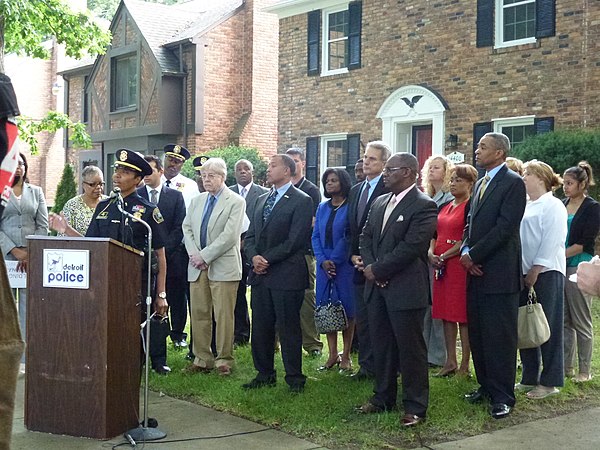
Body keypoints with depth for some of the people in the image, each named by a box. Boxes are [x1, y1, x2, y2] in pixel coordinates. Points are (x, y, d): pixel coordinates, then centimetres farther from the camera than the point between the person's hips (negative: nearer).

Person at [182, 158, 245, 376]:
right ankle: (202, 359, 17)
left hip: (223, 267, -6)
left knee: (223, 316, -2)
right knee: (199, 315, 8)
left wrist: (205, 256, -14)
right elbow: (187, 228, 13)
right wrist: (194, 254, -4)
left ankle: (224, 360, 8)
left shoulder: (236, 202, -5)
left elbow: (230, 236, -13)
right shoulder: (197, 200, 15)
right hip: (197, 267, 6)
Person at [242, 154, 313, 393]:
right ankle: (265, 374, 23)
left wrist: (267, 259, -13)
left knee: (288, 328, 0)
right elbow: (250, 235, 15)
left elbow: (295, 240, -14)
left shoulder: (301, 201, -6)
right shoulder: (262, 199, 17)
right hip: (260, 274, 7)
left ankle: (294, 378, 10)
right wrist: (254, 256, -5)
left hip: (286, 275, -7)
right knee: (260, 327, 11)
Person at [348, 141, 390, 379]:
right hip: (360, 265, 7)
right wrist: (354, 255, 3)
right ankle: (366, 366, 21)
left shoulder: (389, 189, -10)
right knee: (362, 320, 12)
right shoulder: (355, 190, 15)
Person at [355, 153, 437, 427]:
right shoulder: (380, 202, 14)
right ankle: (383, 397, 29)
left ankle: (415, 407, 11)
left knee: (411, 349, 1)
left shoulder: (423, 206, -11)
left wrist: (378, 270, -14)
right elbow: (366, 237, 14)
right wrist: (370, 267, -4)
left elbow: (410, 247, -19)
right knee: (381, 346, 16)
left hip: (406, 289, -7)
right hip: (377, 287, 8)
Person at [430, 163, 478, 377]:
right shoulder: (444, 207, 16)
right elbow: (435, 235, 16)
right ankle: (450, 362, 17)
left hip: (460, 265, -8)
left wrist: (444, 256, -15)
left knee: (462, 315, -3)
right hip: (440, 266, 8)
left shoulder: (471, 207, -7)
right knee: (446, 313, 9)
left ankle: (465, 365, 4)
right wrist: (431, 253, -3)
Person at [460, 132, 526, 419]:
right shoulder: (480, 183, 18)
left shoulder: (513, 183, -9)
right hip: (476, 270, 8)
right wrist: (466, 251, -1)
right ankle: (486, 387, 24)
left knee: (500, 337, -3)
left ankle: (503, 396, 5)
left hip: (499, 273, -8)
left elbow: (505, 227, -16)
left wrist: (474, 255, -14)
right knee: (477, 335, 12)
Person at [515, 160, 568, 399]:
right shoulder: (525, 206, 15)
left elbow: (551, 241, -14)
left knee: (548, 328, -1)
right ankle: (530, 377, 18)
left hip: (546, 273, -7)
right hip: (524, 272, 7)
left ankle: (550, 381, 6)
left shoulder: (553, 206, -6)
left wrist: (536, 270, -17)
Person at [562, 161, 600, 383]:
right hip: (559, 267, 6)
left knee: (581, 321, 0)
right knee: (563, 320, 9)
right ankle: (566, 366, 17)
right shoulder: (562, 205, 11)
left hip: (579, 267, -6)